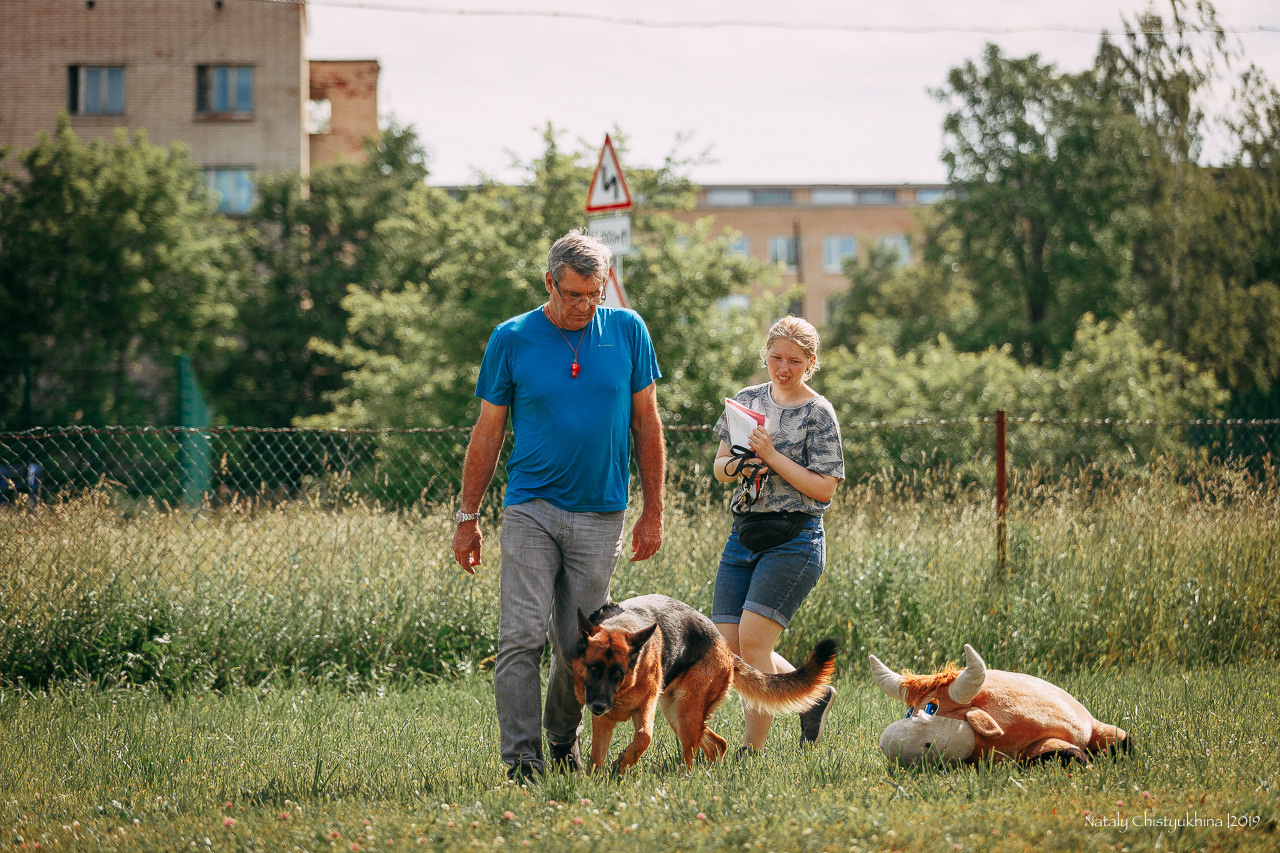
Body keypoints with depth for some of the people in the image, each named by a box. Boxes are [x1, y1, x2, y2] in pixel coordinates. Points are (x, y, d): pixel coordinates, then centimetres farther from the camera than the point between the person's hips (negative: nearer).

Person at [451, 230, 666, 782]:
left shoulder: (627, 331, 3)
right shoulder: (512, 339, 0)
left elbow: (646, 423, 9)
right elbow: (488, 432, 6)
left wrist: (653, 511, 6)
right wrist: (468, 518, 6)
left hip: (600, 514, 1)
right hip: (530, 508, -1)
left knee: (578, 647, 6)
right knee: (522, 638, -12)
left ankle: (563, 737, 28)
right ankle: (522, 757, -9)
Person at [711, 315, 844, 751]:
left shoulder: (818, 413, -4)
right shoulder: (747, 400, 12)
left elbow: (824, 488, -10)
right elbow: (720, 467, 17)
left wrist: (772, 456, -16)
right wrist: (739, 465, -6)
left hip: (793, 539, -6)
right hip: (744, 534, 6)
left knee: (752, 640, -16)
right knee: (728, 649, 0)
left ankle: (753, 749, -7)